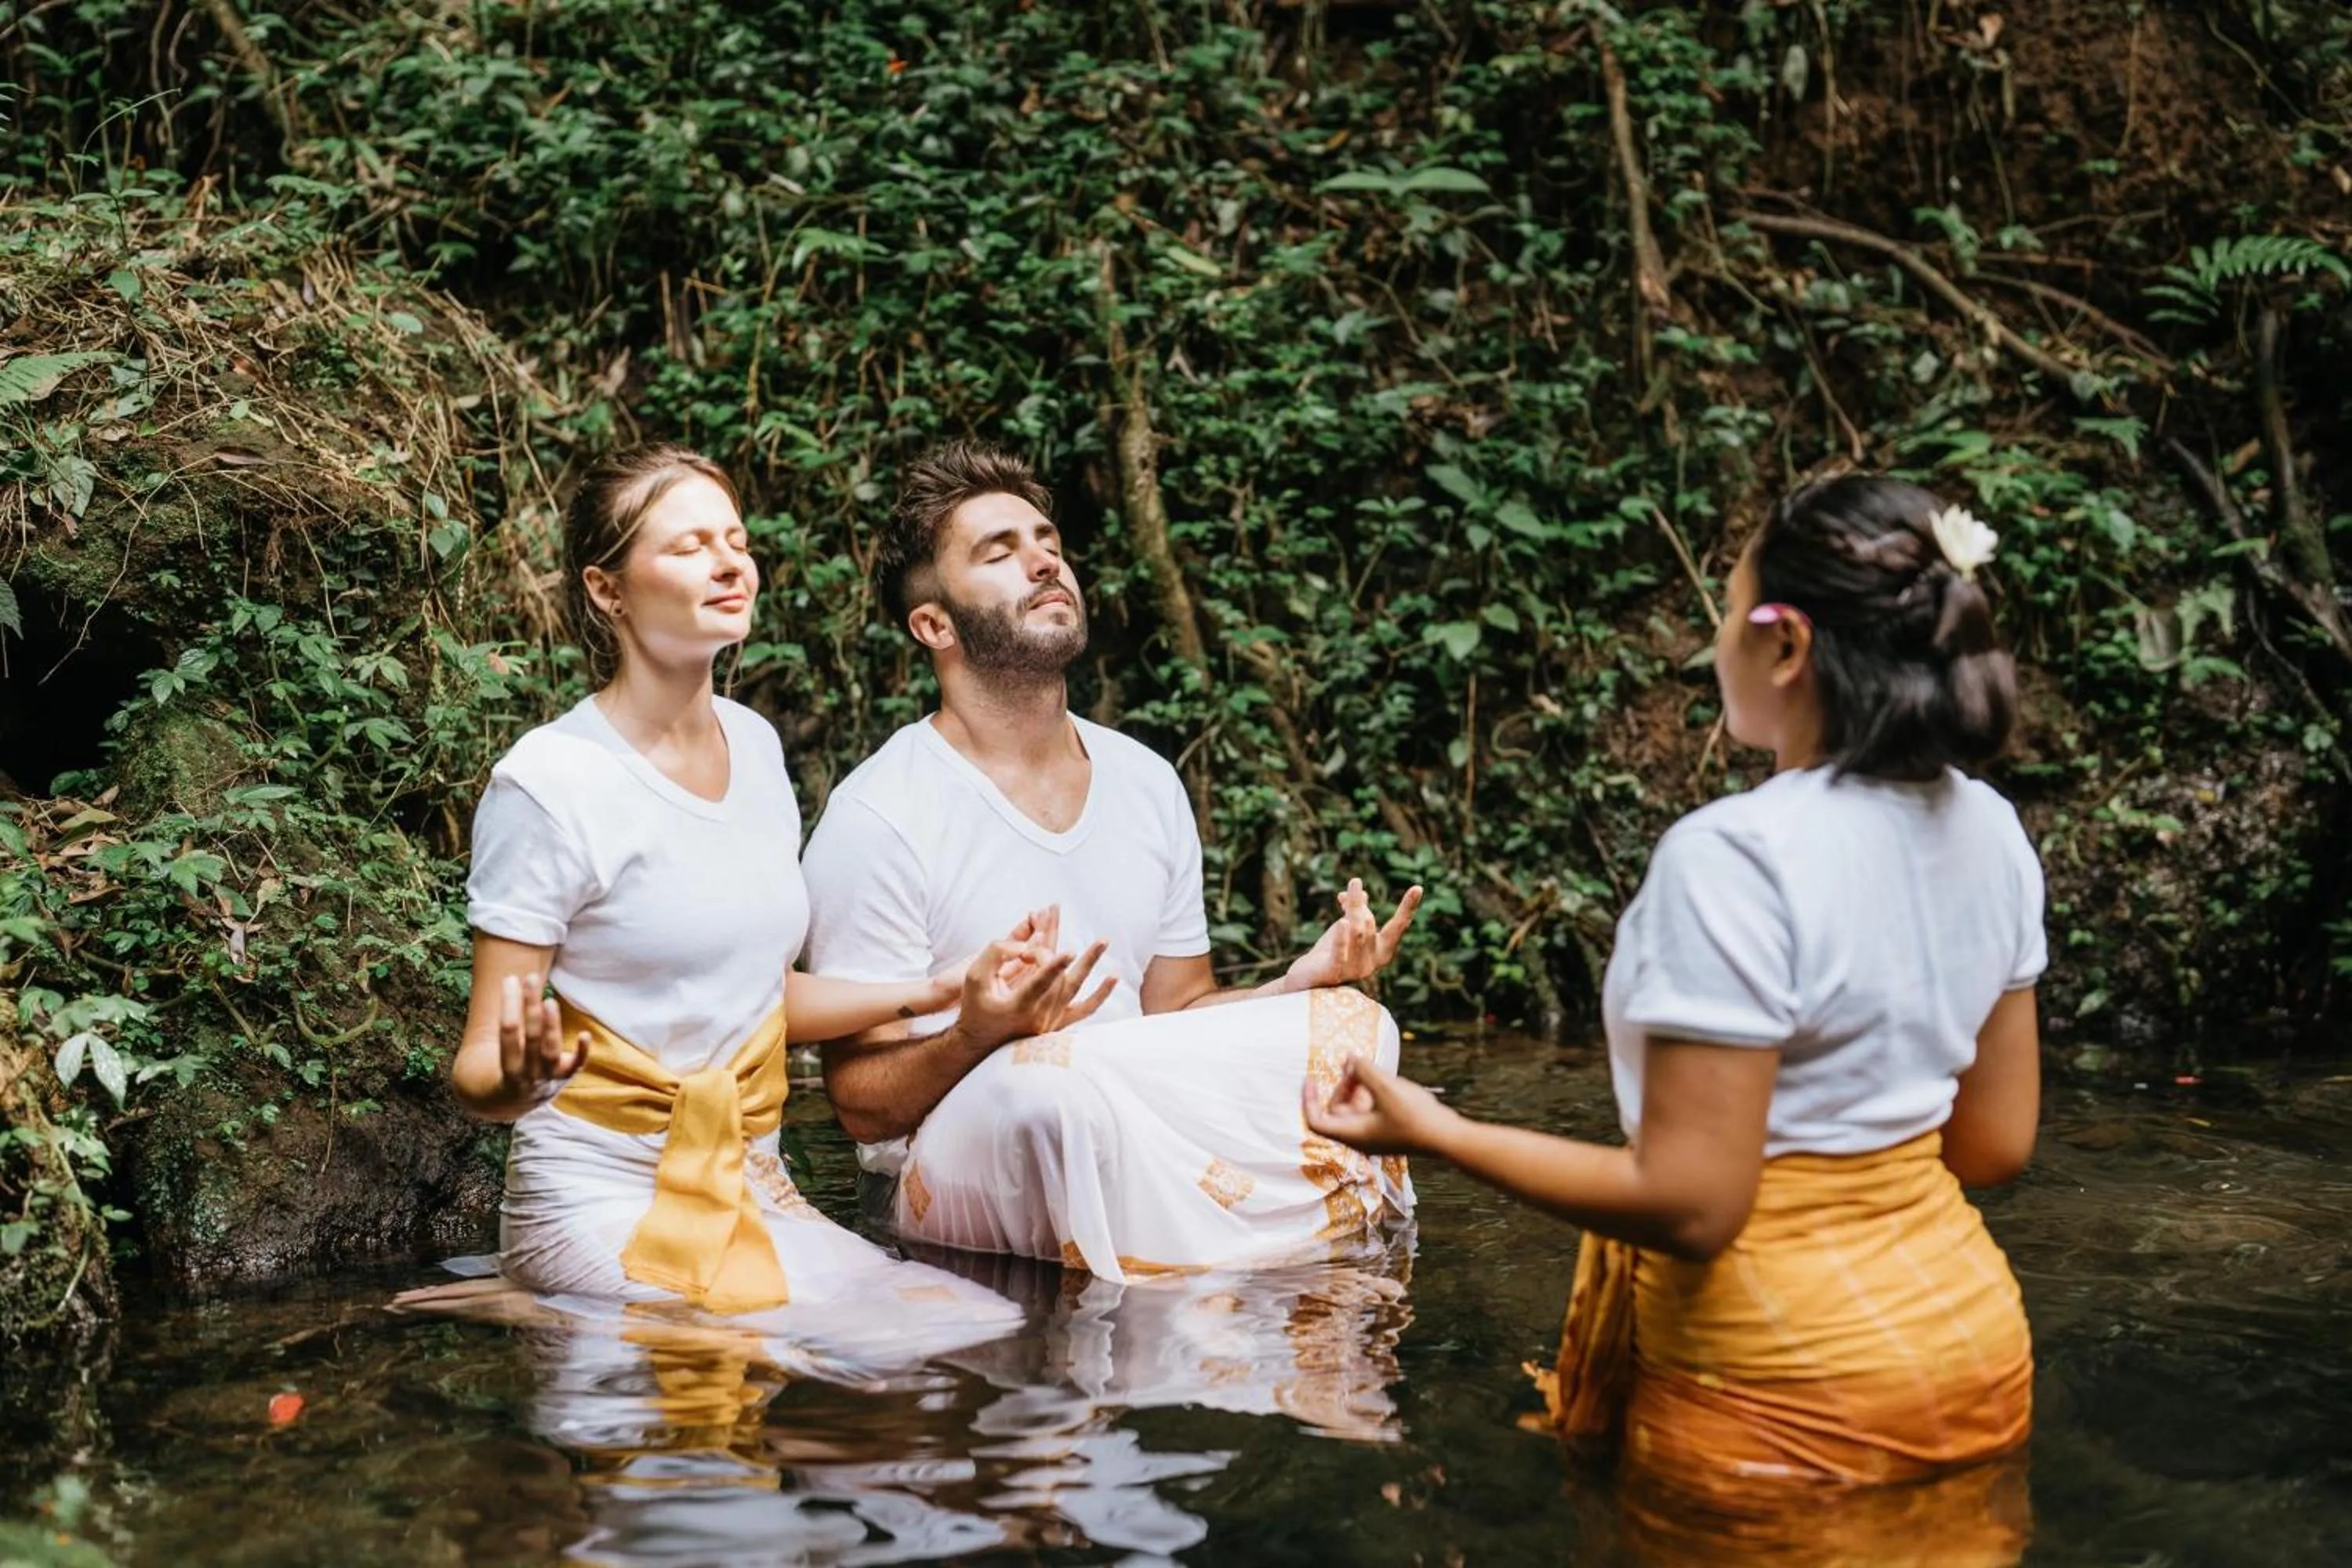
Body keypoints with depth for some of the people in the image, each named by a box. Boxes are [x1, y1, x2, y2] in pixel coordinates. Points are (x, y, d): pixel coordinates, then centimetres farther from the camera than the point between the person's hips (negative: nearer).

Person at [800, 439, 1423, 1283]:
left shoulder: (1147, 784, 11)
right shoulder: (877, 819, -10)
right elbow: (863, 1105, -10)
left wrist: (1303, 984, -3)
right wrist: (979, 1034, -31)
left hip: (1141, 1138, 6)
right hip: (959, 1171, -6)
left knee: (1351, 1022, -13)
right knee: (1049, 1074, -37)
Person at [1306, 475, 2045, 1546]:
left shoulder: (1734, 857, -23)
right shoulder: (1989, 834, -1)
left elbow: (1689, 1205, -23)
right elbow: (1995, 1144, 6)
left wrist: (1441, 1135, -14)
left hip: (1788, 1390, -6)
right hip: (1969, 1351, 7)